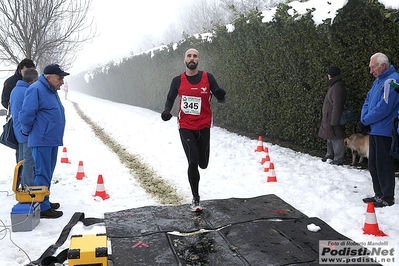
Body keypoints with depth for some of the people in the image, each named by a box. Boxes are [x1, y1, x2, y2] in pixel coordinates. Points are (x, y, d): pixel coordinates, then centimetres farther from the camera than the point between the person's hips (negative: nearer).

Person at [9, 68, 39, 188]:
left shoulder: (15, 90, 12)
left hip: (19, 131, 10)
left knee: (22, 159, 18)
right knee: (29, 160, -4)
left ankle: (22, 184, 26)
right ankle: (28, 186, 0)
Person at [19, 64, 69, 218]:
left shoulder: (52, 91, 14)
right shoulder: (36, 89, -16)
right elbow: (26, 114, -19)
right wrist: (27, 132, -5)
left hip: (52, 140, 9)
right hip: (42, 141, -9)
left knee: (47, 173, 17)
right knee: (42, 174, -4)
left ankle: (44, 201, 28)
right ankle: (42, 208, 3)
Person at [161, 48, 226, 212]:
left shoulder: (208, 77, -3)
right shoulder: (178, 80, -1)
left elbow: (221, 99, -1)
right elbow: (170, 98, 12)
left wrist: (221, 96, -26)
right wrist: (167, 111, -9)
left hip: (203, 126, 1)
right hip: (185, 127, -1)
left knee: (203, 164, 11)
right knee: (193, 162, -11)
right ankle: (195, 199, 7)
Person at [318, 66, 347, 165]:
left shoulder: (337, 87, -17)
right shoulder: (333, 85, 15)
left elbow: (337, 105, -22)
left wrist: (334, 121, -24)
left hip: (333, 119, -11)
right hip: (328, 118, 11)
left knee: (336, 139, -5)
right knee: (330, 138, 18)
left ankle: (338, 159, 1)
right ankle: (330, 156, 29)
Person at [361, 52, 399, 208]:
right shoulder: (378, 81, 15)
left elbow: (383, 107, -23)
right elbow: (368, 102, 17)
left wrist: (365, 120, -12)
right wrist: (364, 119, -1)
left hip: (384, 132, -10)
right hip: (375, 131, 10)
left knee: (383, 166, -2)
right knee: (373, 165, 14)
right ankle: (379, 195, 24)